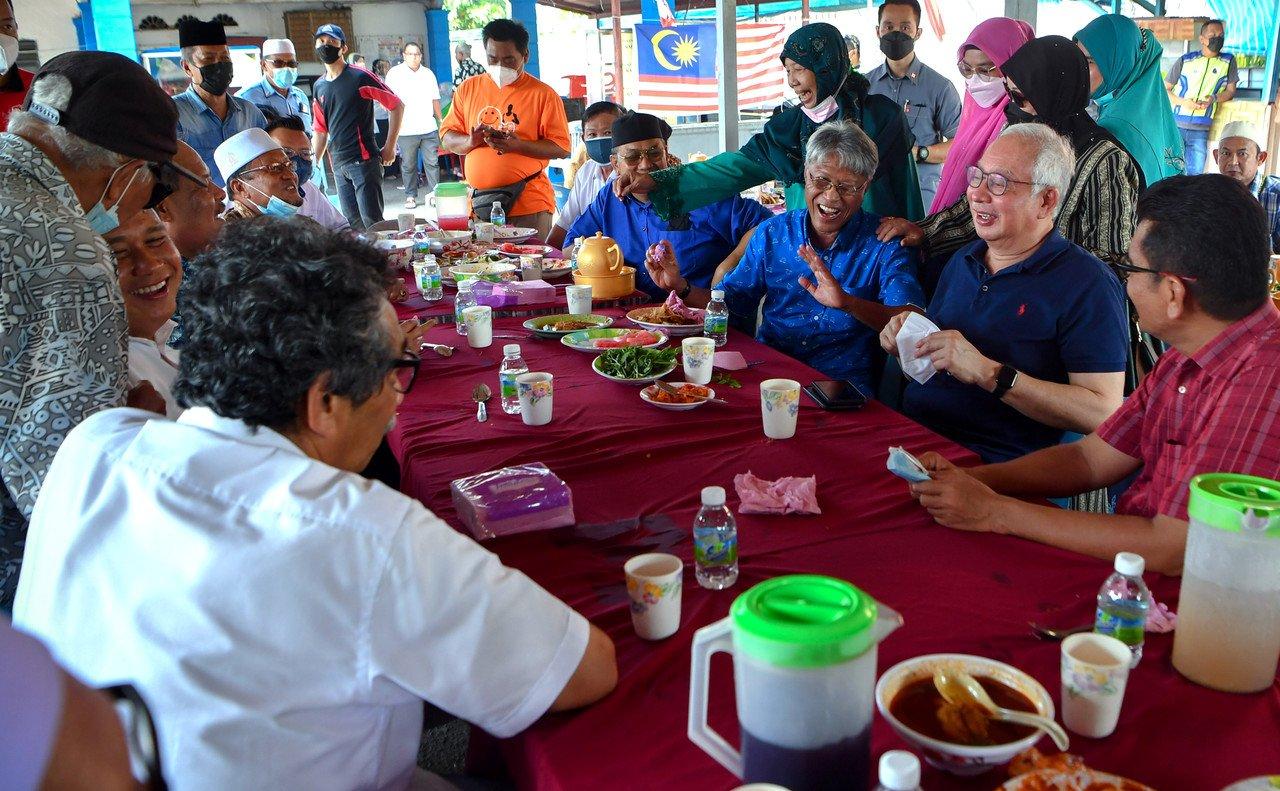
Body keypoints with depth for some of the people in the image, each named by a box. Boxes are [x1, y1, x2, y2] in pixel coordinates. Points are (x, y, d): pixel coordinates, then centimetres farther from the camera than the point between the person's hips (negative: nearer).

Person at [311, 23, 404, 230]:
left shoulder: (359, 77, -5)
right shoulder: (319, 86, 14)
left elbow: (397, 106, -4)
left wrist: (389, 147, -5)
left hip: (364, 160, -6)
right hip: (338, 164, 7)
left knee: (372, 221, -11)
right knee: (353, 223, 7)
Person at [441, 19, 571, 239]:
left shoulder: (543, 94, 0)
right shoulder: (468, 89, 12)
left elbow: (562, 147, -5)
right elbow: (447, 137, 13)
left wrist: (517, 145, -19)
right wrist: (470, 142, -10)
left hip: (529, 204, -3)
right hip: (478, 204, 3)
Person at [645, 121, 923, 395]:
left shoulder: (884, 242, 1)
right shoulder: (772, 233, 11)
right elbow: (733, 303, 14)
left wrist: (847, 302, -27)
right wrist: (680, 286, -3)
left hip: (842, 385, -3)